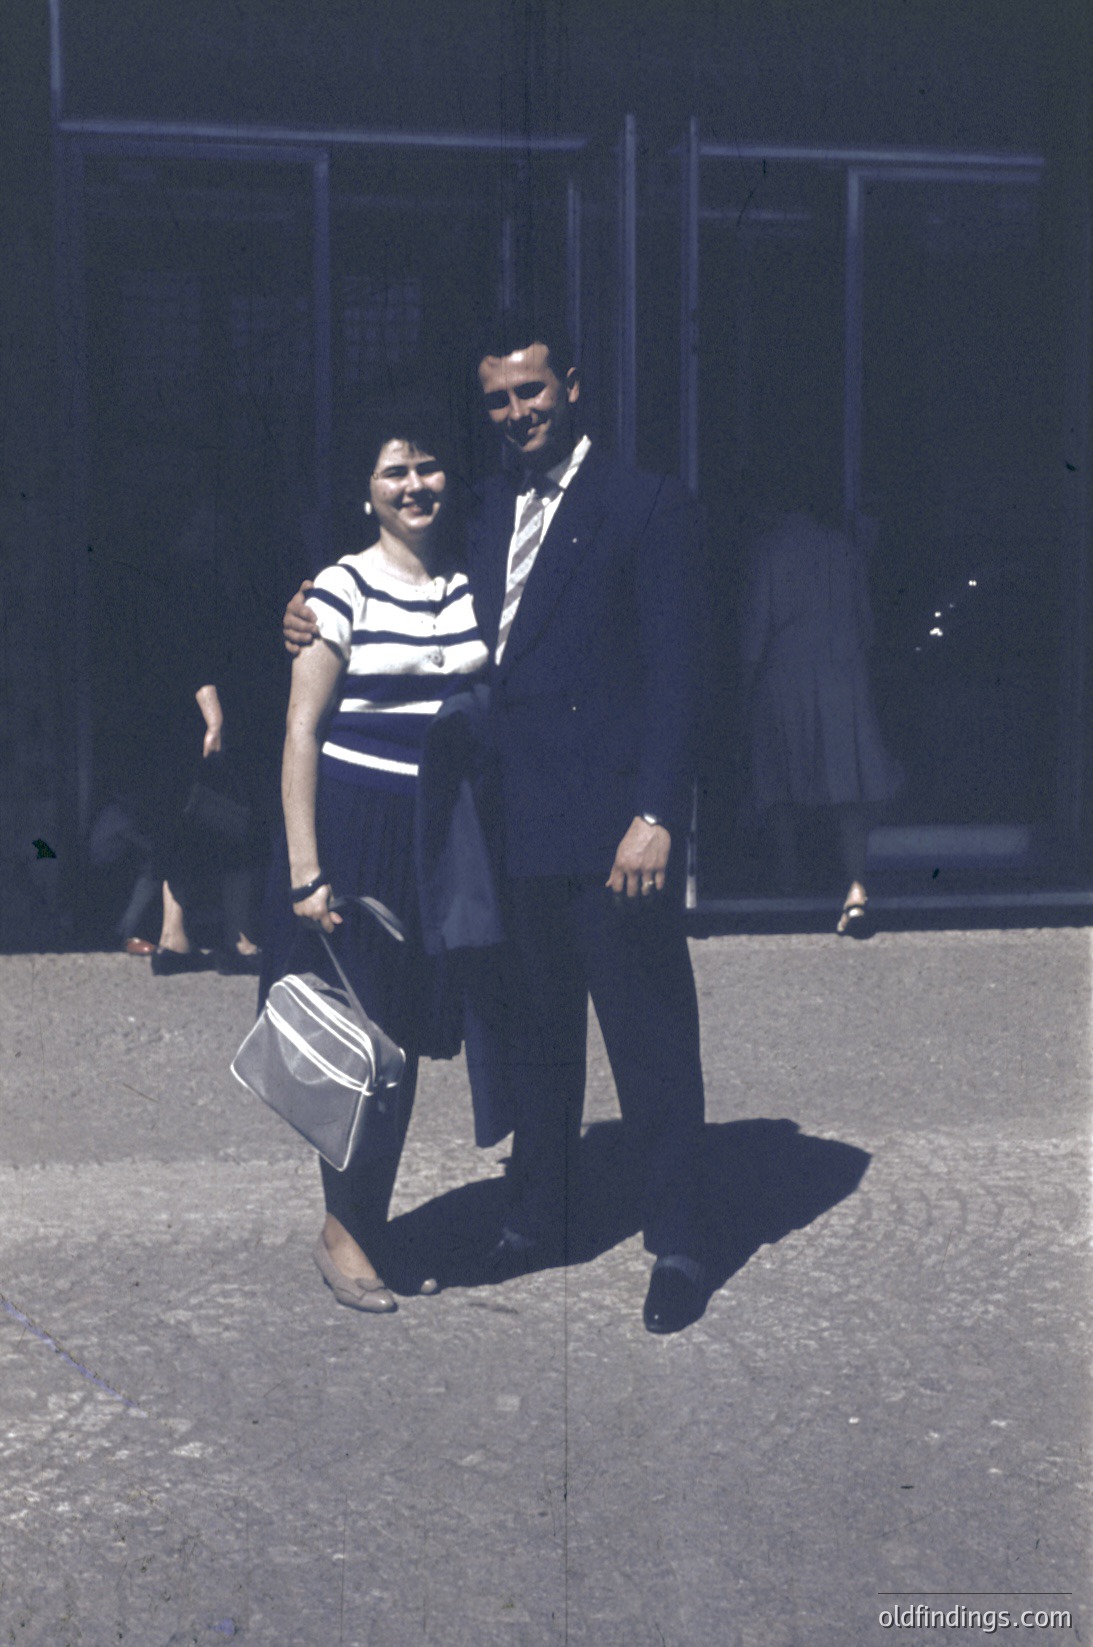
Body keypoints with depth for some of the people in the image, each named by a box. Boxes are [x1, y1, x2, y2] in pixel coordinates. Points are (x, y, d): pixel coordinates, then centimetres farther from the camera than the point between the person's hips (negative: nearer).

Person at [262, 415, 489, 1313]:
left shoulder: (473, 584, 7)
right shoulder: (344, 587, -6)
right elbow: (302, 728, -8)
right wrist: (304, 870, -13)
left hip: (442, 835, 5)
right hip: (355, 830, -4)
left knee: (407, 1037, 11)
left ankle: (373, 1225, 25)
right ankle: (341, 1231, 17)